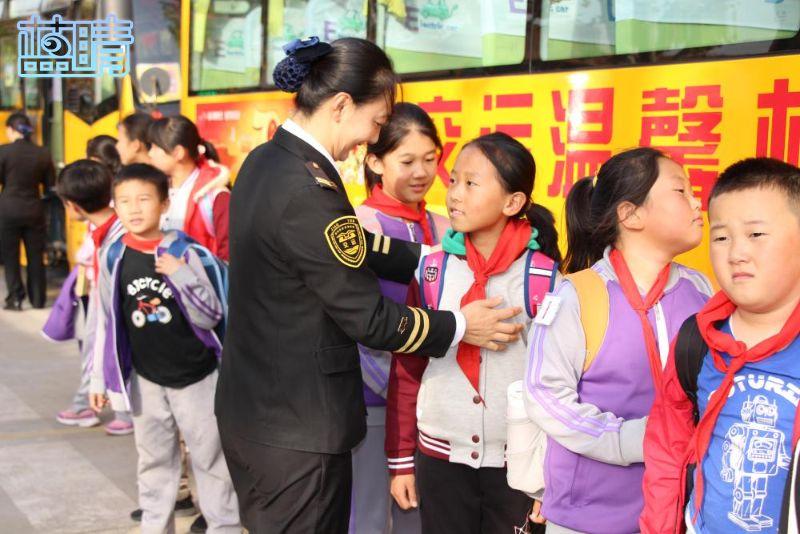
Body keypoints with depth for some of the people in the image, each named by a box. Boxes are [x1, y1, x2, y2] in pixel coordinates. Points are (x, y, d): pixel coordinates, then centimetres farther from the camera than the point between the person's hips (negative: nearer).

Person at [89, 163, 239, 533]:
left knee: (211, 459, 7)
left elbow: (211, 316, -11)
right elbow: (109, 324, 5)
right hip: (146, 379, 2)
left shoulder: (184, 251, -11)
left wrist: (182, 276, -24)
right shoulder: (114, 258, -3)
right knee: (154, 462, 15)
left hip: (197, 376, -2)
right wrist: (102, 379, 7)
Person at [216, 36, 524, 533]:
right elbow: (368, 319, -20)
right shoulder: (308, 189, -26)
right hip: (297, 426, -10)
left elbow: (348, 243, 11)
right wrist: (460, 326, -7)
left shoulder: (266, 161, 4)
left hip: (254, 408, 10)